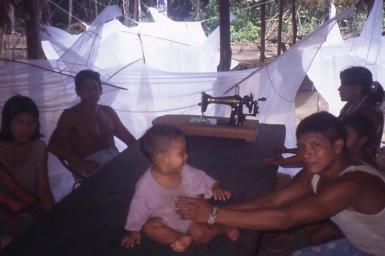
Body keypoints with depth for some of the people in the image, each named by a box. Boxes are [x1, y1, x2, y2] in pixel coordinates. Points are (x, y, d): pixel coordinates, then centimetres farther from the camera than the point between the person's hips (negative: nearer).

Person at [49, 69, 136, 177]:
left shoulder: (108, 111, 22)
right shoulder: (70, 115, 6)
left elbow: (128, 138, 21)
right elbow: (54, 145, -6)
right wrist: (83, 163, -19)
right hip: (92, 166, -6)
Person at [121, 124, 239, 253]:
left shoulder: (185, 170, -16)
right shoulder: (146, 184, -26)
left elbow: (201, 178, 1)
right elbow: (138, 208, -14)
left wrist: (215, 187, -15)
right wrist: (133, 231, -5)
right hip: (165, 219, -1)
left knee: (202, 233, -22)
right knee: (148, 227, -28)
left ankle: (222, 227, 5)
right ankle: (186, 238, -23)